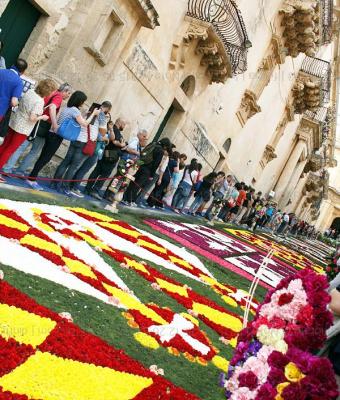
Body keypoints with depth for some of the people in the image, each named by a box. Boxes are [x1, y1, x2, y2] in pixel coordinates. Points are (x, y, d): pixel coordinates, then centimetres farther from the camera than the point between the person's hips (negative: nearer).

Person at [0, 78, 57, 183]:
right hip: (23, 128, -8)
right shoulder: (39, 101, -25)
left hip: (14, 122, 8)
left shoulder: (30, 91, -2)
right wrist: (43, 117, -10)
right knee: (10, 150, 4)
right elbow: (32, 118, -27)